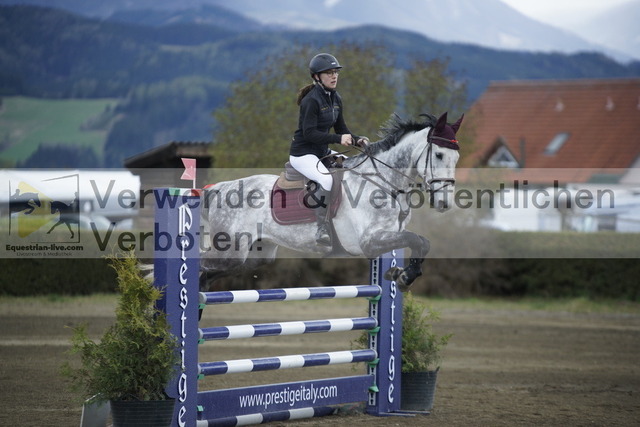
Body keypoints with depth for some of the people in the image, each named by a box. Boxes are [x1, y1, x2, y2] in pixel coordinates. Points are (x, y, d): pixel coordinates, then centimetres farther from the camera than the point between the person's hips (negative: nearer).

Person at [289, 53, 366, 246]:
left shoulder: (335, 99, 8)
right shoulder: (311, 100, -18)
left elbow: (341, 128, 14)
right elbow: (309, 133, -25)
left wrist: (357, 139, -5)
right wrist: (338, 139, -30)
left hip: (322, 152, 9)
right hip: (303, 154, -9)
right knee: (327, 180, -32)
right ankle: (322, 231, -24)